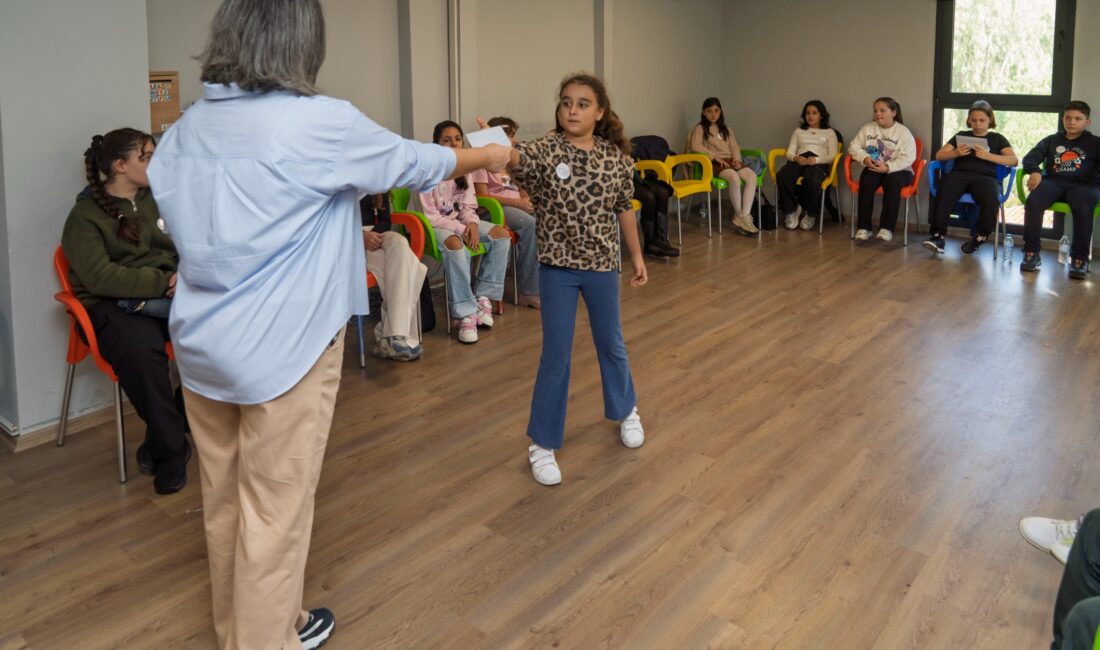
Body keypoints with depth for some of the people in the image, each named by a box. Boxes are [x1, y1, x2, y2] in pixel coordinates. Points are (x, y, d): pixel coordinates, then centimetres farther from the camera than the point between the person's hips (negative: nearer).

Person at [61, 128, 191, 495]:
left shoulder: (159, 199, 17)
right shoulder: (85, 215, 1)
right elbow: (100, 277, -12)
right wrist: (162, 282, -19)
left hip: (169, 293, 5)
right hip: (115, 304, -5)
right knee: (141, 349, -40)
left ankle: (161, 442, -12)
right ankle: (170, 450, -21)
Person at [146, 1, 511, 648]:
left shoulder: (185, 128, 2)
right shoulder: (321, 124, -16)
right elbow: (418, 163, -3)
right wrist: (487, 155, 17)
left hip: (201, 345, 7)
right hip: (282, 350, -7)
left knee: (224, 500, 19)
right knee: (276, 512, 8)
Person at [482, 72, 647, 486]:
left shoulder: (616, 158, -2)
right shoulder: (546, 151, -12)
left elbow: (624, 210, 8)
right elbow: (515, 158, -34)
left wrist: (637, 256, 12)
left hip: (602, 265, 3)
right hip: (558, 267, -2)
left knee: (611, 344, 20)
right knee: (556, 356, 2)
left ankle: (625, 410, 46)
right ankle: (543, 444, 15)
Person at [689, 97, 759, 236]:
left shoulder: (726, 129, 26)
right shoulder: (700, 128, 9)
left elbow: (734, 147, 17)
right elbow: (696, 146, -9)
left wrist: (737, 159, -5)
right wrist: (716, 157, -16)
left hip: (731, 160, 5)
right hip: (714, 163, -5)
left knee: (752, 176, -27)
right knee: (734, 177, -37)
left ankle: (743, 218, -34)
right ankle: (741, 217, -23)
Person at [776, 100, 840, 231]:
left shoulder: (829, 132, 22)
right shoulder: (798, 131, 30)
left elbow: (833, 156, 8)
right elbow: (789, 153, 18)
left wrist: (816, 160, -13)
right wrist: (796, 158, -8)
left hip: (819, 163, -2)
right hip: (798, 161, 2)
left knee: (812, 179, -42)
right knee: (781, 176, -36)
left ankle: (810, 214, -19)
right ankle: (791, 210, -18)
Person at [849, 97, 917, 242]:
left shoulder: (903, 132, -5)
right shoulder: (868, 128, 7)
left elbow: (908, 158, -14)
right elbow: (854, 147, 5)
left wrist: (888, 167, -27)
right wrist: (865, 158, -16)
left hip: (898, 170, -2)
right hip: (873, 169, 2)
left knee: (892, 181, -36)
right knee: (866, 180, -32)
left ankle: (887, 228, -34)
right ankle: (863, 226, -31)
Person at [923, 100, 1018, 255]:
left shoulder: (997, 139, 22)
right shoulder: (961, 135, 27)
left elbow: (1014, 160, 7)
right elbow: (939, 155, 17)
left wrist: (988, 156, -8)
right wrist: (956, 153, -4)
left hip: (985, 176, -1)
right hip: (960, 173, 1)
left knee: (991, 200, -37)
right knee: (943, 195, -37)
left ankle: (981, 236, -14)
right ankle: (938, 236, -37)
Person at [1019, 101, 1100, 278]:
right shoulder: (1051, 140, 26)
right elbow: (1030, 157, 12)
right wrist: (1034, 172, -11)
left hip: (1083, 184, -1)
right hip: (1053, 181, 1)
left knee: (1083, 208, -37)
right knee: (1033, 201, -33)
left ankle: (1080, 258, -30)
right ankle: (1031, 252, -27)